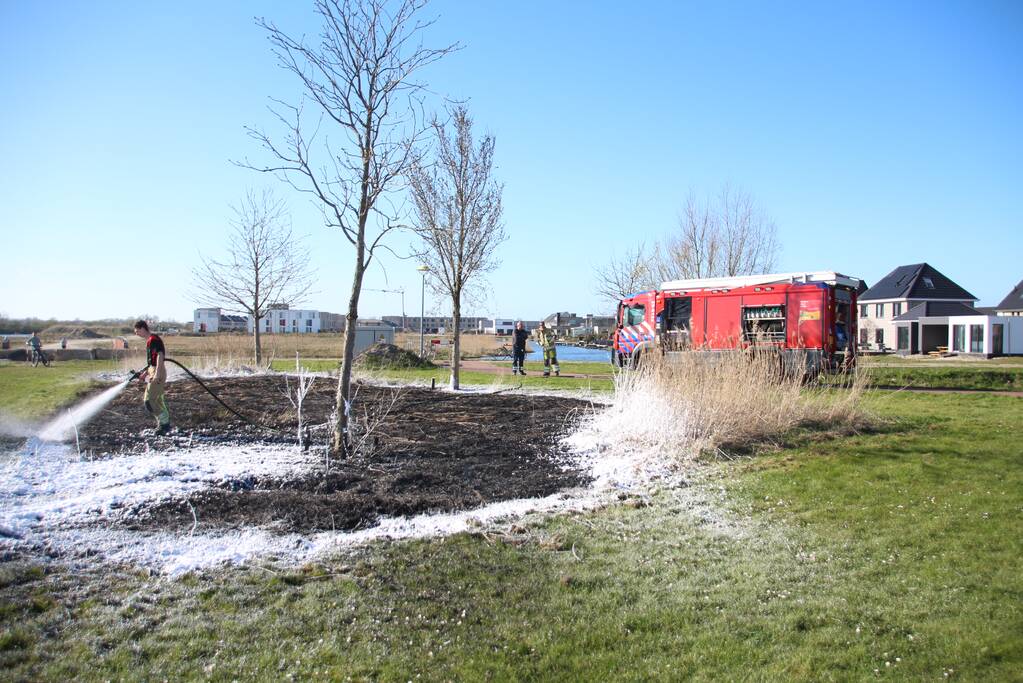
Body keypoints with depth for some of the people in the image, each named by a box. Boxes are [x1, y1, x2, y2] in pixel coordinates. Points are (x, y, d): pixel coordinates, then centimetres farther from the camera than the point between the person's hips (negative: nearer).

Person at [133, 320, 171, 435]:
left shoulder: (153, 339, -13)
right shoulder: (149, 341, 18)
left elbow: (160, 355, -23)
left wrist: (157, 374, -28)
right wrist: (145, 373, 23)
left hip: (158, 372, -10)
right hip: (153, 371, 10)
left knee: (149, 400, -9)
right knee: (157, 400, 12)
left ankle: (164, 423, -4)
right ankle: (164, 423, 17)